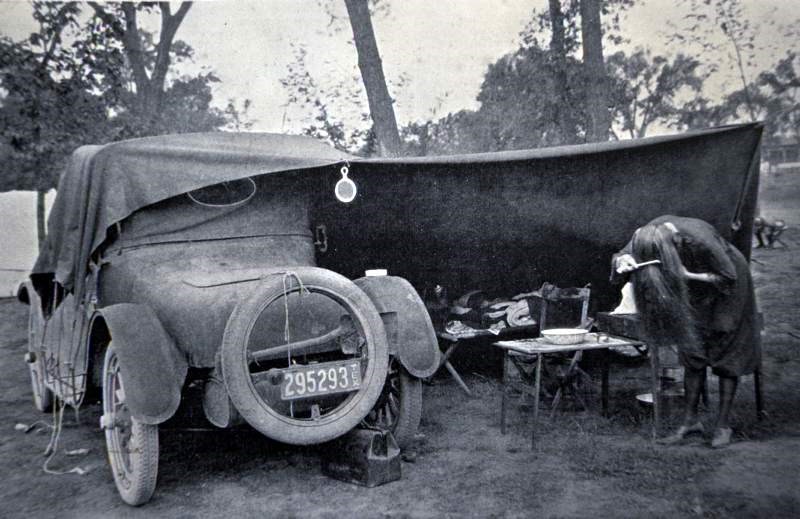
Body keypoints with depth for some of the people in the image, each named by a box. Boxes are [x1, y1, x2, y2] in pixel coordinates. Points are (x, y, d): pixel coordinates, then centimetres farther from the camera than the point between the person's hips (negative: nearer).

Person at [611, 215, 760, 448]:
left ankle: (723, 424, 8)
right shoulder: (645, 237, -25)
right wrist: (622, 262, -44)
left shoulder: (700, 239, -39)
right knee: (692, 352, 5)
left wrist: (687, 275, -37)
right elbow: (619, 258, -20)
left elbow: (729, 276, -27)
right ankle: (690, 420, 12)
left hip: (725, 290, -5)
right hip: (694, 292, 5)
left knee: (726, 353, 0)